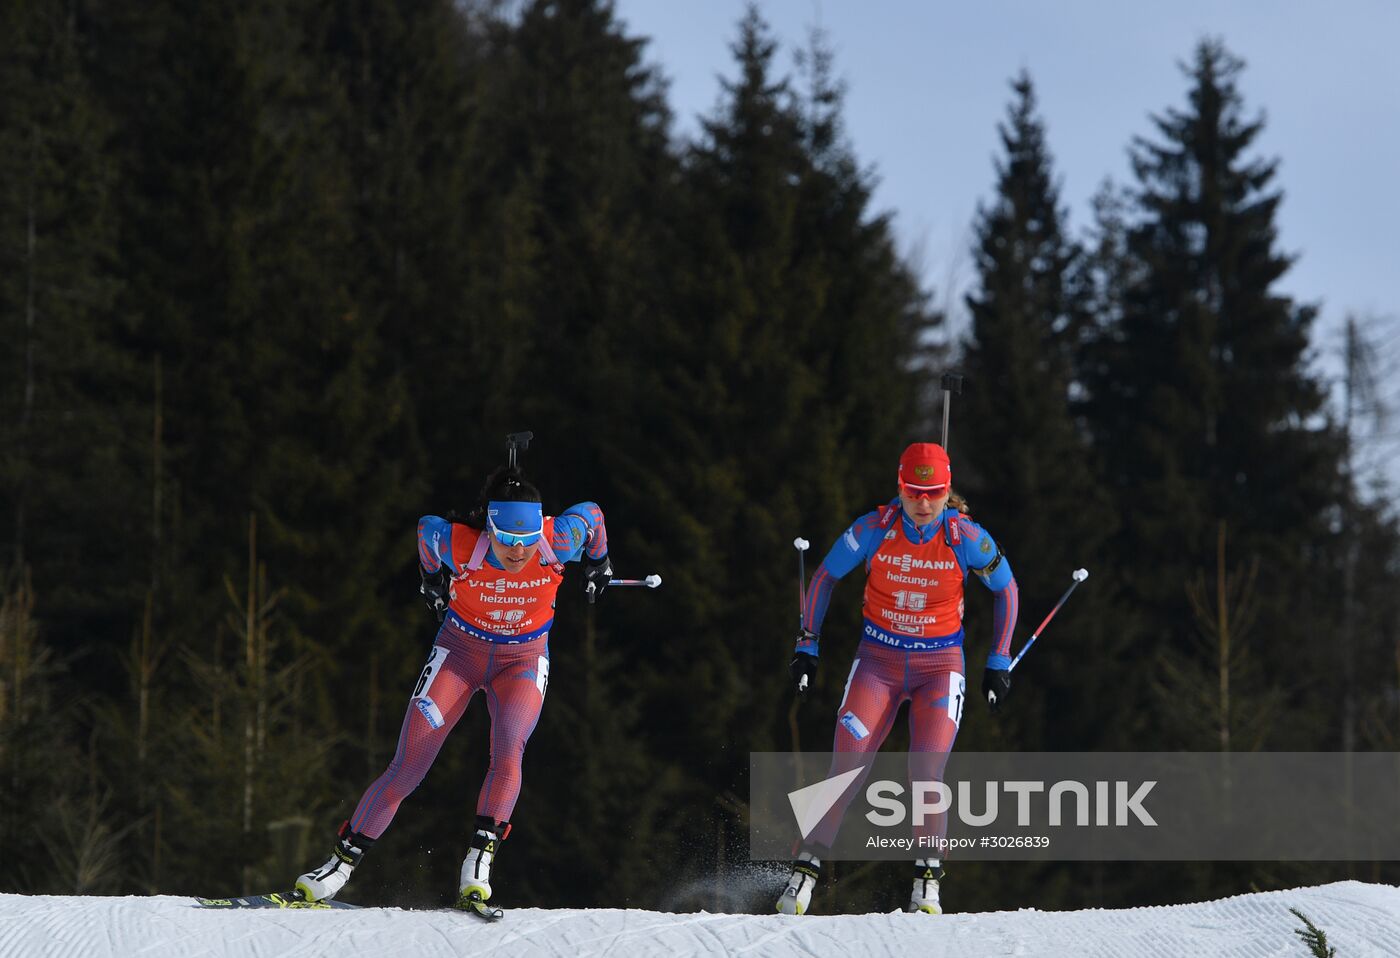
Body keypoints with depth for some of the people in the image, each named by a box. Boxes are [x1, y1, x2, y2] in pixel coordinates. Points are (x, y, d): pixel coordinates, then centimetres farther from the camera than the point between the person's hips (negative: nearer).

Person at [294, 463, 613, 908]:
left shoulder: (557, 542, -27)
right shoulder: (459, 545, -28)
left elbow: (590, 515, -4)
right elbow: (426, 526, -4)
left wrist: (598, 562, 15)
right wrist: (433, 576, 14)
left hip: (523, 659, 0)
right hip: (460, 650, 0)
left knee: (508, 753, -28)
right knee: (407, 766, -7)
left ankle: (480, 859, -23)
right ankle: (343, 861, 4)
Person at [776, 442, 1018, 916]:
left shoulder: (965, 537, -12)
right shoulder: (874, 529, -11)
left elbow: (1005, 588, 5)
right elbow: (825, 576, 4)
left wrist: (998, 662, 3)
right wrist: (806, 644, 2)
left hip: (940, 664, -1)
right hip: (878, 659, 1)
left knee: (925, 775, -16)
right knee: (846, 773, -11)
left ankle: (927, 882, -3)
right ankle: (805, 872, -4)